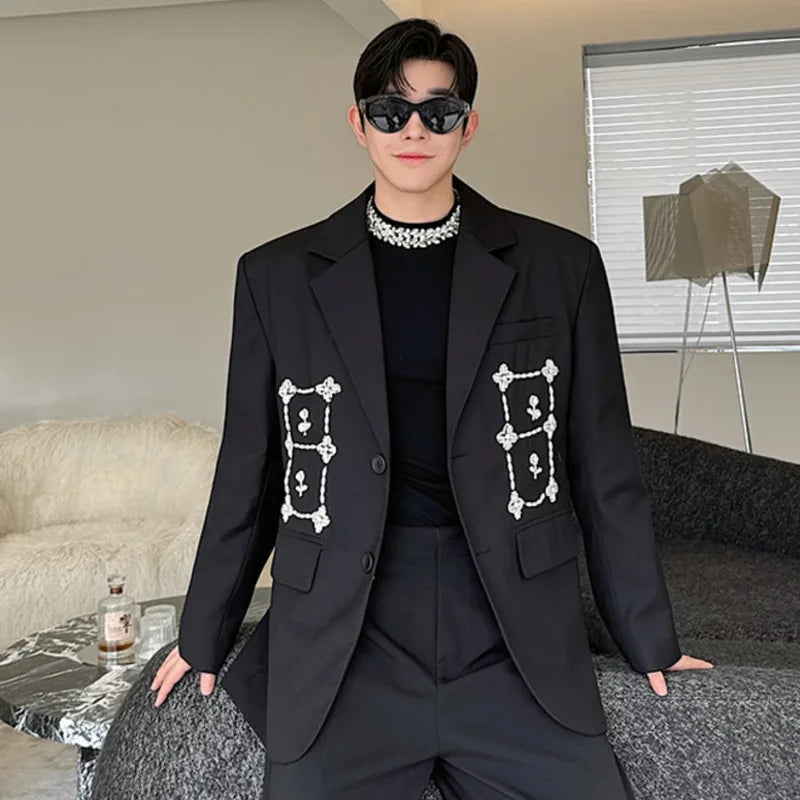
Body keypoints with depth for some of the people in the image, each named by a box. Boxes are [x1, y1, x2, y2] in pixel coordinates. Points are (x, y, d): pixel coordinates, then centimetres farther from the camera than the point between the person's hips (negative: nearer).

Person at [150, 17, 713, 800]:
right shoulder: (278, 276, 3)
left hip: (524, 655, 1)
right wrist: (202, 638, 15)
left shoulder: (561, 267, 2)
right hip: (338, 661, 1)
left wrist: (650, 640, 10)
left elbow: (603, 469, 6)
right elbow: (248, 475, 9)